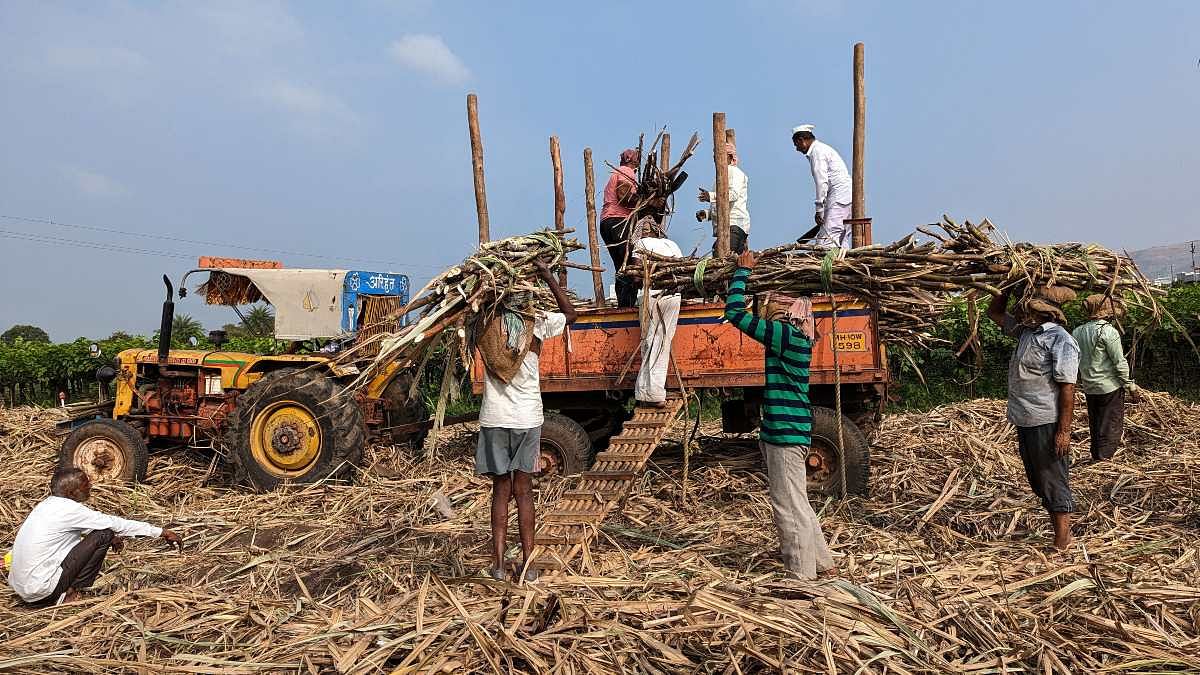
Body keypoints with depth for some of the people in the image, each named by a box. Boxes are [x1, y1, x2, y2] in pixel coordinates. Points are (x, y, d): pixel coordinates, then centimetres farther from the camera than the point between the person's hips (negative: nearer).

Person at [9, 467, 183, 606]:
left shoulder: (48, 504, 8)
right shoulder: (68, 509, -16)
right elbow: (115, 523, -14)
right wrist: (162, 532, -10)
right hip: (41, 593, -9)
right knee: (103, 535, -10)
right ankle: (72, 592, -3)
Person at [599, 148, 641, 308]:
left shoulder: (615, 174, 30)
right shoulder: (627, 172, 0)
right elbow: (624, 197, -14)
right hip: (620, 221, -10)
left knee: (621, 268, 8)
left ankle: (622, 306, 6)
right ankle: (628, 305, -18)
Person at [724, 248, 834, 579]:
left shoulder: (785, 334, -16)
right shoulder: (795, 337, 11)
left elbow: (734, 311, -17)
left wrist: (743, 270, -5)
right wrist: (747, 272, 22)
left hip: (785, 432, -10)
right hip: (788, 430, 10)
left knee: (789, 506, 0)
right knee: (795, 502, 21)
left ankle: (801, 575, 11)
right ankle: (821, 561, 34)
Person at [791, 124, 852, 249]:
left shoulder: (817, 151, -6)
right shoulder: (823, 148, 24)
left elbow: (822, 182, -15)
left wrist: (819, 210, -14)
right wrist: (822, 209, 19)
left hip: (839, 199, -10)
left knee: (825, 239, -16)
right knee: (841, 241, 8)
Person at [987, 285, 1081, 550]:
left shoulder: (1060, 340, -15)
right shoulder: (1026, 330, 10)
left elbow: (1067, 388, -18)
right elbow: (995, 312, 25)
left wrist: (1064, 430, -20)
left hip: (1046, 424, -9)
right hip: (1024, 421, 9)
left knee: (1053, 482, 0)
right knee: (1038, 480, 16)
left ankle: (1061, 546, 9)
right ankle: (1061, 533, 29)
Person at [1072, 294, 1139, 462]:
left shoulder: (1077, 332, 5)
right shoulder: (1108, 331, -15)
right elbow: (1120, 363, -14)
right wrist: (1130, 385, -4)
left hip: (1089, 388, 6)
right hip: (1110, 387, -6)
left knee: (1095, 425, 16)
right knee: (1111, 426, 0)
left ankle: (1096, 458, 24)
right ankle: (1104, 459, -1)